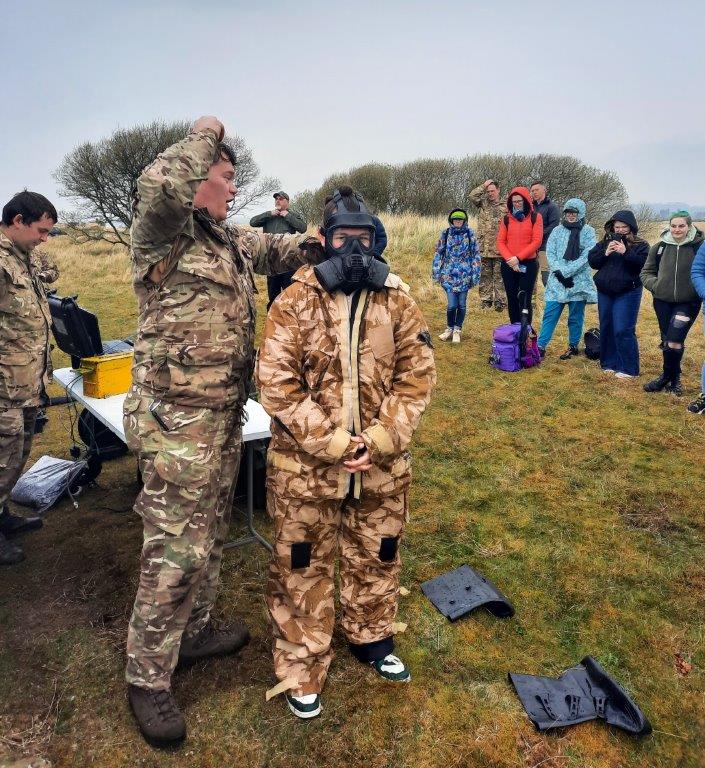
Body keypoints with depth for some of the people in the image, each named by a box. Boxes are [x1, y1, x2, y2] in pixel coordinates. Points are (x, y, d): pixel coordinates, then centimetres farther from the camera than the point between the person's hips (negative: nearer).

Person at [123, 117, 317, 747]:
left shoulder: (230, 241, 13)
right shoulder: (163, 236, -12)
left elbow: (277, 248, 23)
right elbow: (160, 185, -32)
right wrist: (204, 135, -14)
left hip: (225, 418, 9)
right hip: (177, 423, -9)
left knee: (211, 535, 21)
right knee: (175, 552, -1)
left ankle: (195, 630, 42)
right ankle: (147, 679, 18)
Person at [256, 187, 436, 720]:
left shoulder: (398, 301, 0)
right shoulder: (294, 303, -8)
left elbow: (417, 376, -2)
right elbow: (277, 386, -12)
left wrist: (378, 440, -13)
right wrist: (332, 442, -17)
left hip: (382, 465, 3)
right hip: (307, 466, -2)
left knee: (377, 556, 20)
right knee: (303, 564, 12)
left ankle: (373, 639, 47)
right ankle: (303, 667, 33)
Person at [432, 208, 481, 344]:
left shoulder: (470, 234, 2)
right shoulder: (445, 233, 4)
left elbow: (475, 255, 3)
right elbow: (439, 253, 8)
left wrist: (475, 275, -2)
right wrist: (436, 272, 4)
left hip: (464, 275, 0)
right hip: (449, 274, 0)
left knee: (462, 304, 4)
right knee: (452, 304, -7)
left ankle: (457, 330, 21)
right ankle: (449, 328, 17)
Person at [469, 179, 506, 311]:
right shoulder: (483, 203, 11)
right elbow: (472, 196, -6)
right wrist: (484, 186, -2)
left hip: (500, 248, -1)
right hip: (484, 247, 2)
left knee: (499, 276, 1)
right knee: (485, 276, 7)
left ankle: (500, 301, 6)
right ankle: (485, 300, 14)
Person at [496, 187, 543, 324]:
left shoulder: (535, 217, 1)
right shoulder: (506, 218, 9)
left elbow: (536, 241, -7)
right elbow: (500, 242, 3)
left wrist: (518, 258, -14)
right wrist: (510, 259, -12)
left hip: (528, 264, -3)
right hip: (508, 265, 3)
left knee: (524, 300, -7)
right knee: (512, 299, 7)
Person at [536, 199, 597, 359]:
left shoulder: (588, 231, 0)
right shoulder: (557, 230, 7)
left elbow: (586, 256, -10)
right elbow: (550, 253, 1)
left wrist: (565, 271, -15)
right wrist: (559, 272, -14)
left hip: (578, 282, -2)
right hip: (557, 281, 2)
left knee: (575, 317, 7)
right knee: (550, 314, -1)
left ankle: (573, 346, 21)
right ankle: (540, 346, 2)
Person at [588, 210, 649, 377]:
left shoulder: (641, 245, -1)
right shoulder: (605, 242, 10)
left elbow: (643, 264, -15)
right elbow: (591, 261, 3)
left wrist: (625, 252, -24)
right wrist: (605, 253, -13)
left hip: (628, 293, -5)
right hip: (604, 292, 5)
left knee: (623, 330, -9)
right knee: (606, 328, 11)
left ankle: (629, 368, 0)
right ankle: (609, 363, 24)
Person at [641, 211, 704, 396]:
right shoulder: (659, 247, 2)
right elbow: (646, 272, 10)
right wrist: (654, 284, -7)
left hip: (687, 303, -3)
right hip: (662, 302, 3)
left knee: (675, 341, -12)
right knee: (667, 342, 11)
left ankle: (667, 378, 9)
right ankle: (674, 379, 26)